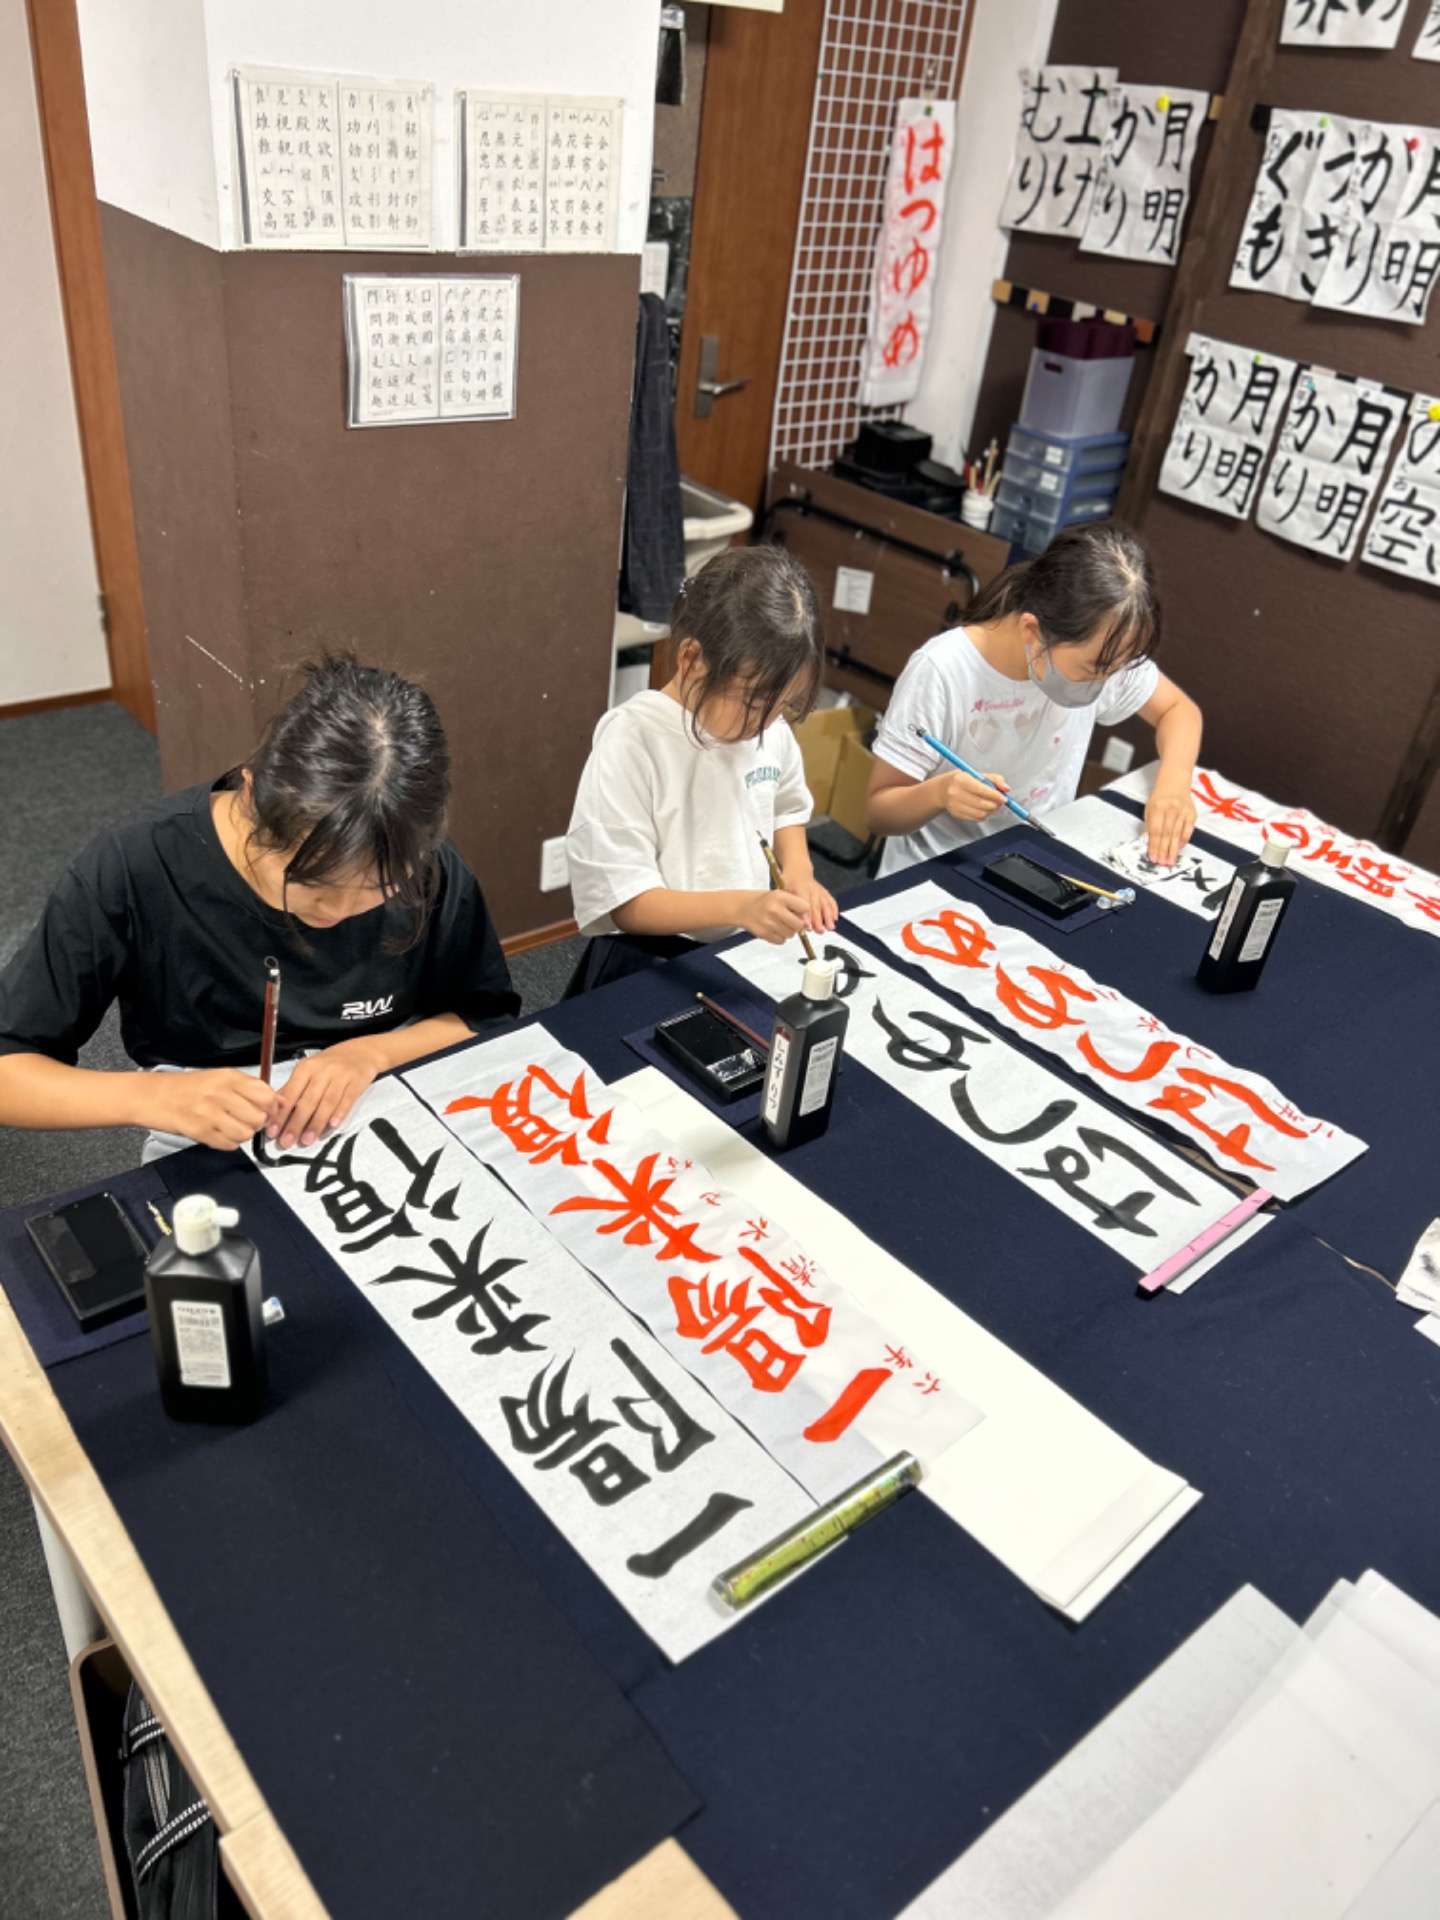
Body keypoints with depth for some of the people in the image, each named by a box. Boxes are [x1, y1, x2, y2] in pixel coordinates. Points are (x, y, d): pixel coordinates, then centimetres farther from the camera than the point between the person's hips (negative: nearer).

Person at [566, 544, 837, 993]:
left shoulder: (769, 724, -1)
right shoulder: (632, 743, -19)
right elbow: (626, 904, -19)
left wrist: (798, 872, -2)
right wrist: (738, 907, -32)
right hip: (653, 957, -4)